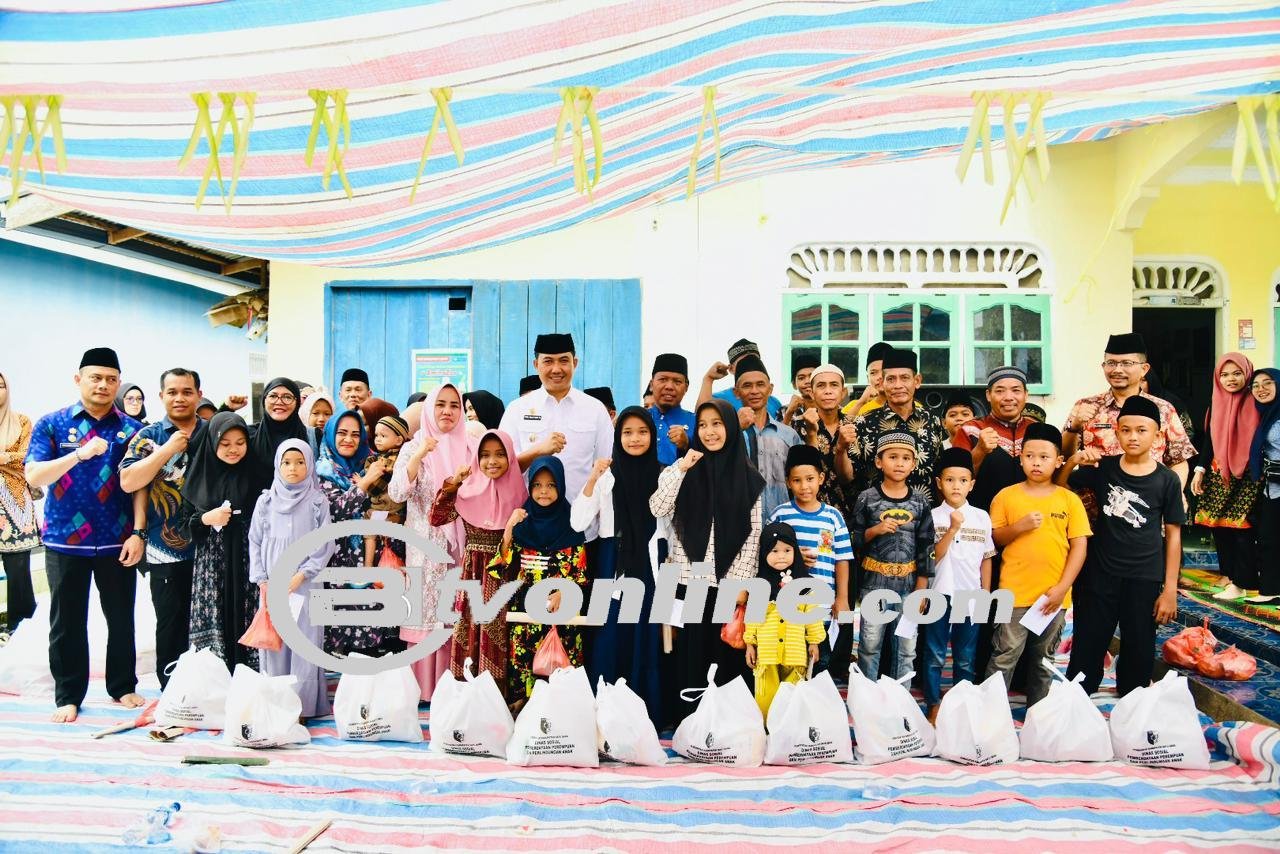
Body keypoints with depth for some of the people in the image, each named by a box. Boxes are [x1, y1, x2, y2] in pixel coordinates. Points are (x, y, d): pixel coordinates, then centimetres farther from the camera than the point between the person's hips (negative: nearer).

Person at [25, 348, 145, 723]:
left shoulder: (131, 429, 2)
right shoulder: (51, 424, 0)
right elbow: (34, 477, -10)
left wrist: (138, 533, -8)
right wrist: (80, 453, -24)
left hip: (117, 541, 1)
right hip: (65, 541, -1)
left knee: (121, 618, 10)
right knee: (67, 622, 8)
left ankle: (123, 686, 25)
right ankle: (68, 695, 20)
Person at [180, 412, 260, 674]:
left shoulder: (256, 475, 4)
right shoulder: (199, 477, 6)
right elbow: (182, 524, 9)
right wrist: (206, 519, -10)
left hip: (247, 566, -1)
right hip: (211, 569, 1)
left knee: (248, 627, -5)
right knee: (213, 627, -2)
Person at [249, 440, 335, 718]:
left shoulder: (318, 502, 1)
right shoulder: (266, 501, 7)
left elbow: (325, 544, -1)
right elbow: (255, 542, 9)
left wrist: (301, 575, -9)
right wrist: (261, 580, 0)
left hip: (305, 585, -2)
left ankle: (304, 705, -2)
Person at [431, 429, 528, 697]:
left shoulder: (519, 492, 0)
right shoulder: (468, 490, 1)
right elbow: (436, 518, -4)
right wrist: (452, 484, -10)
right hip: (473, 573, 1)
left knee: (499, 632, 0)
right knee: (471, 629, 2)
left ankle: (500, 693, 10)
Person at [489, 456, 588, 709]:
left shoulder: (571, 525, 0)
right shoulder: (521, 522, 4)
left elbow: (580, 574, -1)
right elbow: (502, 569, -3)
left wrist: (562, 594, -19)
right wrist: (508, 528, -12)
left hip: (560, 612, -1)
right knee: (523, 664, 3)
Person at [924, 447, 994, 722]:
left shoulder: (982, 517, 3)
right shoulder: (933, 516, -3)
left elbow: (986, 559, 9)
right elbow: (932, 557, -11)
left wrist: (986, 594, 7)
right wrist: (953, 528, -18)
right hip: (939, 594, -2)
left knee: (966, 658, 10)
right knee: (935, 656, 6)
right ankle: (933, 707, 16)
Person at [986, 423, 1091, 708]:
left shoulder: (1069, 500, 1)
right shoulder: (1007, 495, 0)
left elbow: (1079, 546, 0)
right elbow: (993, 538, 4)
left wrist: (1062, 587, -8)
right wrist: (1019, 527, -15)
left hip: (1054, 595, 2)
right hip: (1014, 592, -2)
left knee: (1045, 658, 15)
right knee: (1004, 657, -2)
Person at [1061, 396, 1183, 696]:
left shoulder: (1167, 480, -3)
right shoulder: (1103, 468, 0)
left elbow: (1173, 534, 0)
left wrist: (1170, 589, -2)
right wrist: (1072, 462, -11)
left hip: (1145, 580, -1)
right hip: (1100, 575, 1)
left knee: (1139, 654, 8)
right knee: (1086, 651, 6)